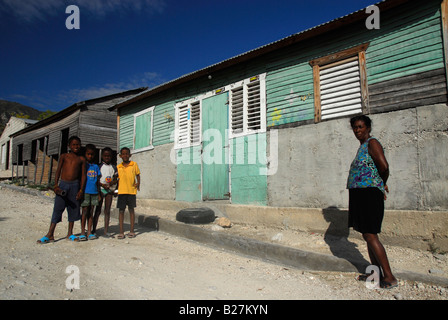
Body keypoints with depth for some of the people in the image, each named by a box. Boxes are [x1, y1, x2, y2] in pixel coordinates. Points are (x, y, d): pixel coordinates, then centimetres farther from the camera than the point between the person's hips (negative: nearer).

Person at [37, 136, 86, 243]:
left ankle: (70, 233, 17)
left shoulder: (81, 159, 7)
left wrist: (81, 189, -1)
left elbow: (83, 175, 6)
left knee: (73, 209, 5)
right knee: (58, 208, -2)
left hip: (75, 185, 1)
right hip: (63, 184, -1)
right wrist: (56, 185, -6)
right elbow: (58, 171, 4)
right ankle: (50, 234, 6)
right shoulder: (64, 156, 6)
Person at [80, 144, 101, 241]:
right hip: (85, 192, -4)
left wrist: (99, 193, 12)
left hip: (94, 192, 4)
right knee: (85, 212, -1)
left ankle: (89, 232, 13)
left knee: (91, 212, 7)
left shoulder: (96, 166, 12)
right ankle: (82, 232, 6)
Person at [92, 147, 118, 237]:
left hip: (110, 189, 2)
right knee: (98, 210, 1)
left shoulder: (114, 167, 10)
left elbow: (116, 177, 11)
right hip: (100, 188, -2)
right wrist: (103, 185, -16)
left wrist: (113, 182, -10)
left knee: (107, 210, 3)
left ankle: (106, 231, 7)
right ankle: (94, 230, 12)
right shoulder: (99, 166, 3)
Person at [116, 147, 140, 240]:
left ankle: (132, 231, 16)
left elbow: (137, 175, 8)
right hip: (121, 191, 2)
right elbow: (117, 179, 15)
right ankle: (121, 232, 9)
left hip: (131, 191, -2)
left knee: (131, 210, 7)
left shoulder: (134, 164, 3)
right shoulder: (118, 167, 8)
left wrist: (138, 183, -8)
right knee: (121, 210, 2)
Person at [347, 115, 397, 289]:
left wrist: (382, 184, -4)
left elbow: (384, 166, -21)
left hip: (369, 194, -10)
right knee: (367, 235, 13)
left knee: (370, 235, -8)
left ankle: (389, 277, 2)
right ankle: (377, 272, 24)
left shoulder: (372, 143, -8)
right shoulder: (362, 146, 20)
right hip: (360, 195, 10)